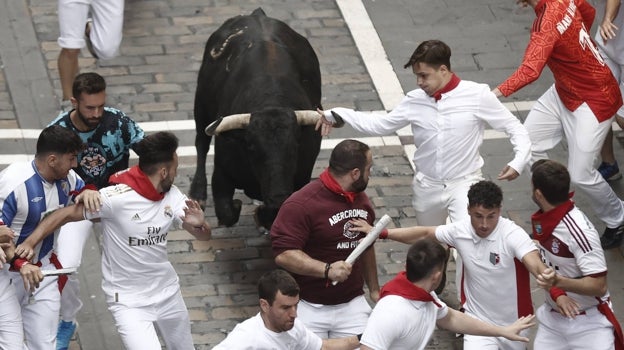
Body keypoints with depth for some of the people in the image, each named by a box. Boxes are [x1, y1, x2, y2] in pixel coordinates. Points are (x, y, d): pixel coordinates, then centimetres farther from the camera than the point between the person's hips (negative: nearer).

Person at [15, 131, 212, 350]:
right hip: (128, 302, -7)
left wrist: (199, 224, -25)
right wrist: (29, 243, -26)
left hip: (167, 291, 7)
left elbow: (204, 235, -1)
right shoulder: (116, 198, -23)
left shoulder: (172, 197, -4)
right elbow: (66, 214, -17)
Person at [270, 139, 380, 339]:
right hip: (309, 307, -6)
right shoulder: (301, 205, -17)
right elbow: (283, 254, -24)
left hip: (352, 304, 6)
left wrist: (374, 290, 22)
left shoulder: (361, 200, 10)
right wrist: (327, 270, -31)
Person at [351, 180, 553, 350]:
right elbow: (424, 234, 2)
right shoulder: (460, 231, -12)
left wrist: (546, 276, -64)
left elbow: (535, 264, -40)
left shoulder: (513, 235, -25)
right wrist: (379, 233, -1)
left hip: (513, 324, -1)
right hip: (478, 321, 1)